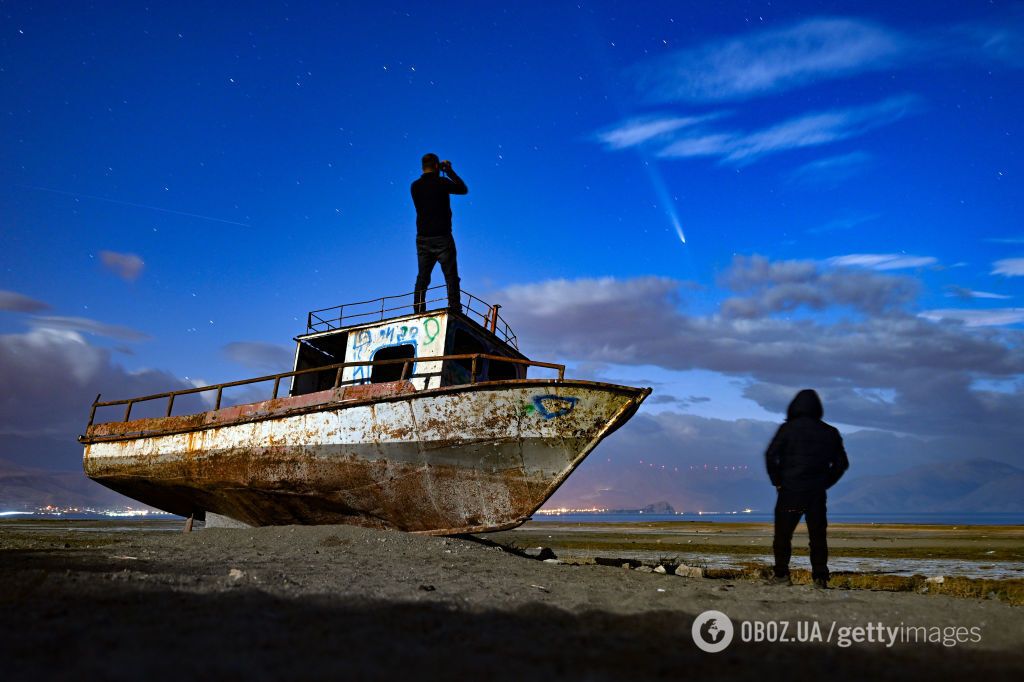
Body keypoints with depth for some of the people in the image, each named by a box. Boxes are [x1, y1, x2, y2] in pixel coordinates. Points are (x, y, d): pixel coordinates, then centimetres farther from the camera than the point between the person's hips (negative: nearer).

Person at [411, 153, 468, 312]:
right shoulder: (442, 182, -7)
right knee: (451, 277, -3)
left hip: (422, 239, 5)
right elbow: (464, 189, 5)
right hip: (442, 238, -5)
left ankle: (418, 313, 1)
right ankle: (454, 310, -10)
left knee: (422, 278, 7)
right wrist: (449, 171, 13)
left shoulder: (415, 186, 6)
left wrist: (445, 172, 25)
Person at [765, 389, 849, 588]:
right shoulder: (830, 432, 7)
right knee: (818, 536, 9)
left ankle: (781, 575, 5)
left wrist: (777, 481, 0)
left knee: (783, 534, 5)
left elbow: (770, 455, -10)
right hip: (817, 494, 3)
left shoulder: (787, 428, -3)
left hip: (790, 491, -2)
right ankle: (820, 577, 7)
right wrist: (824, 484, 12)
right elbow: (841, 463, 9)